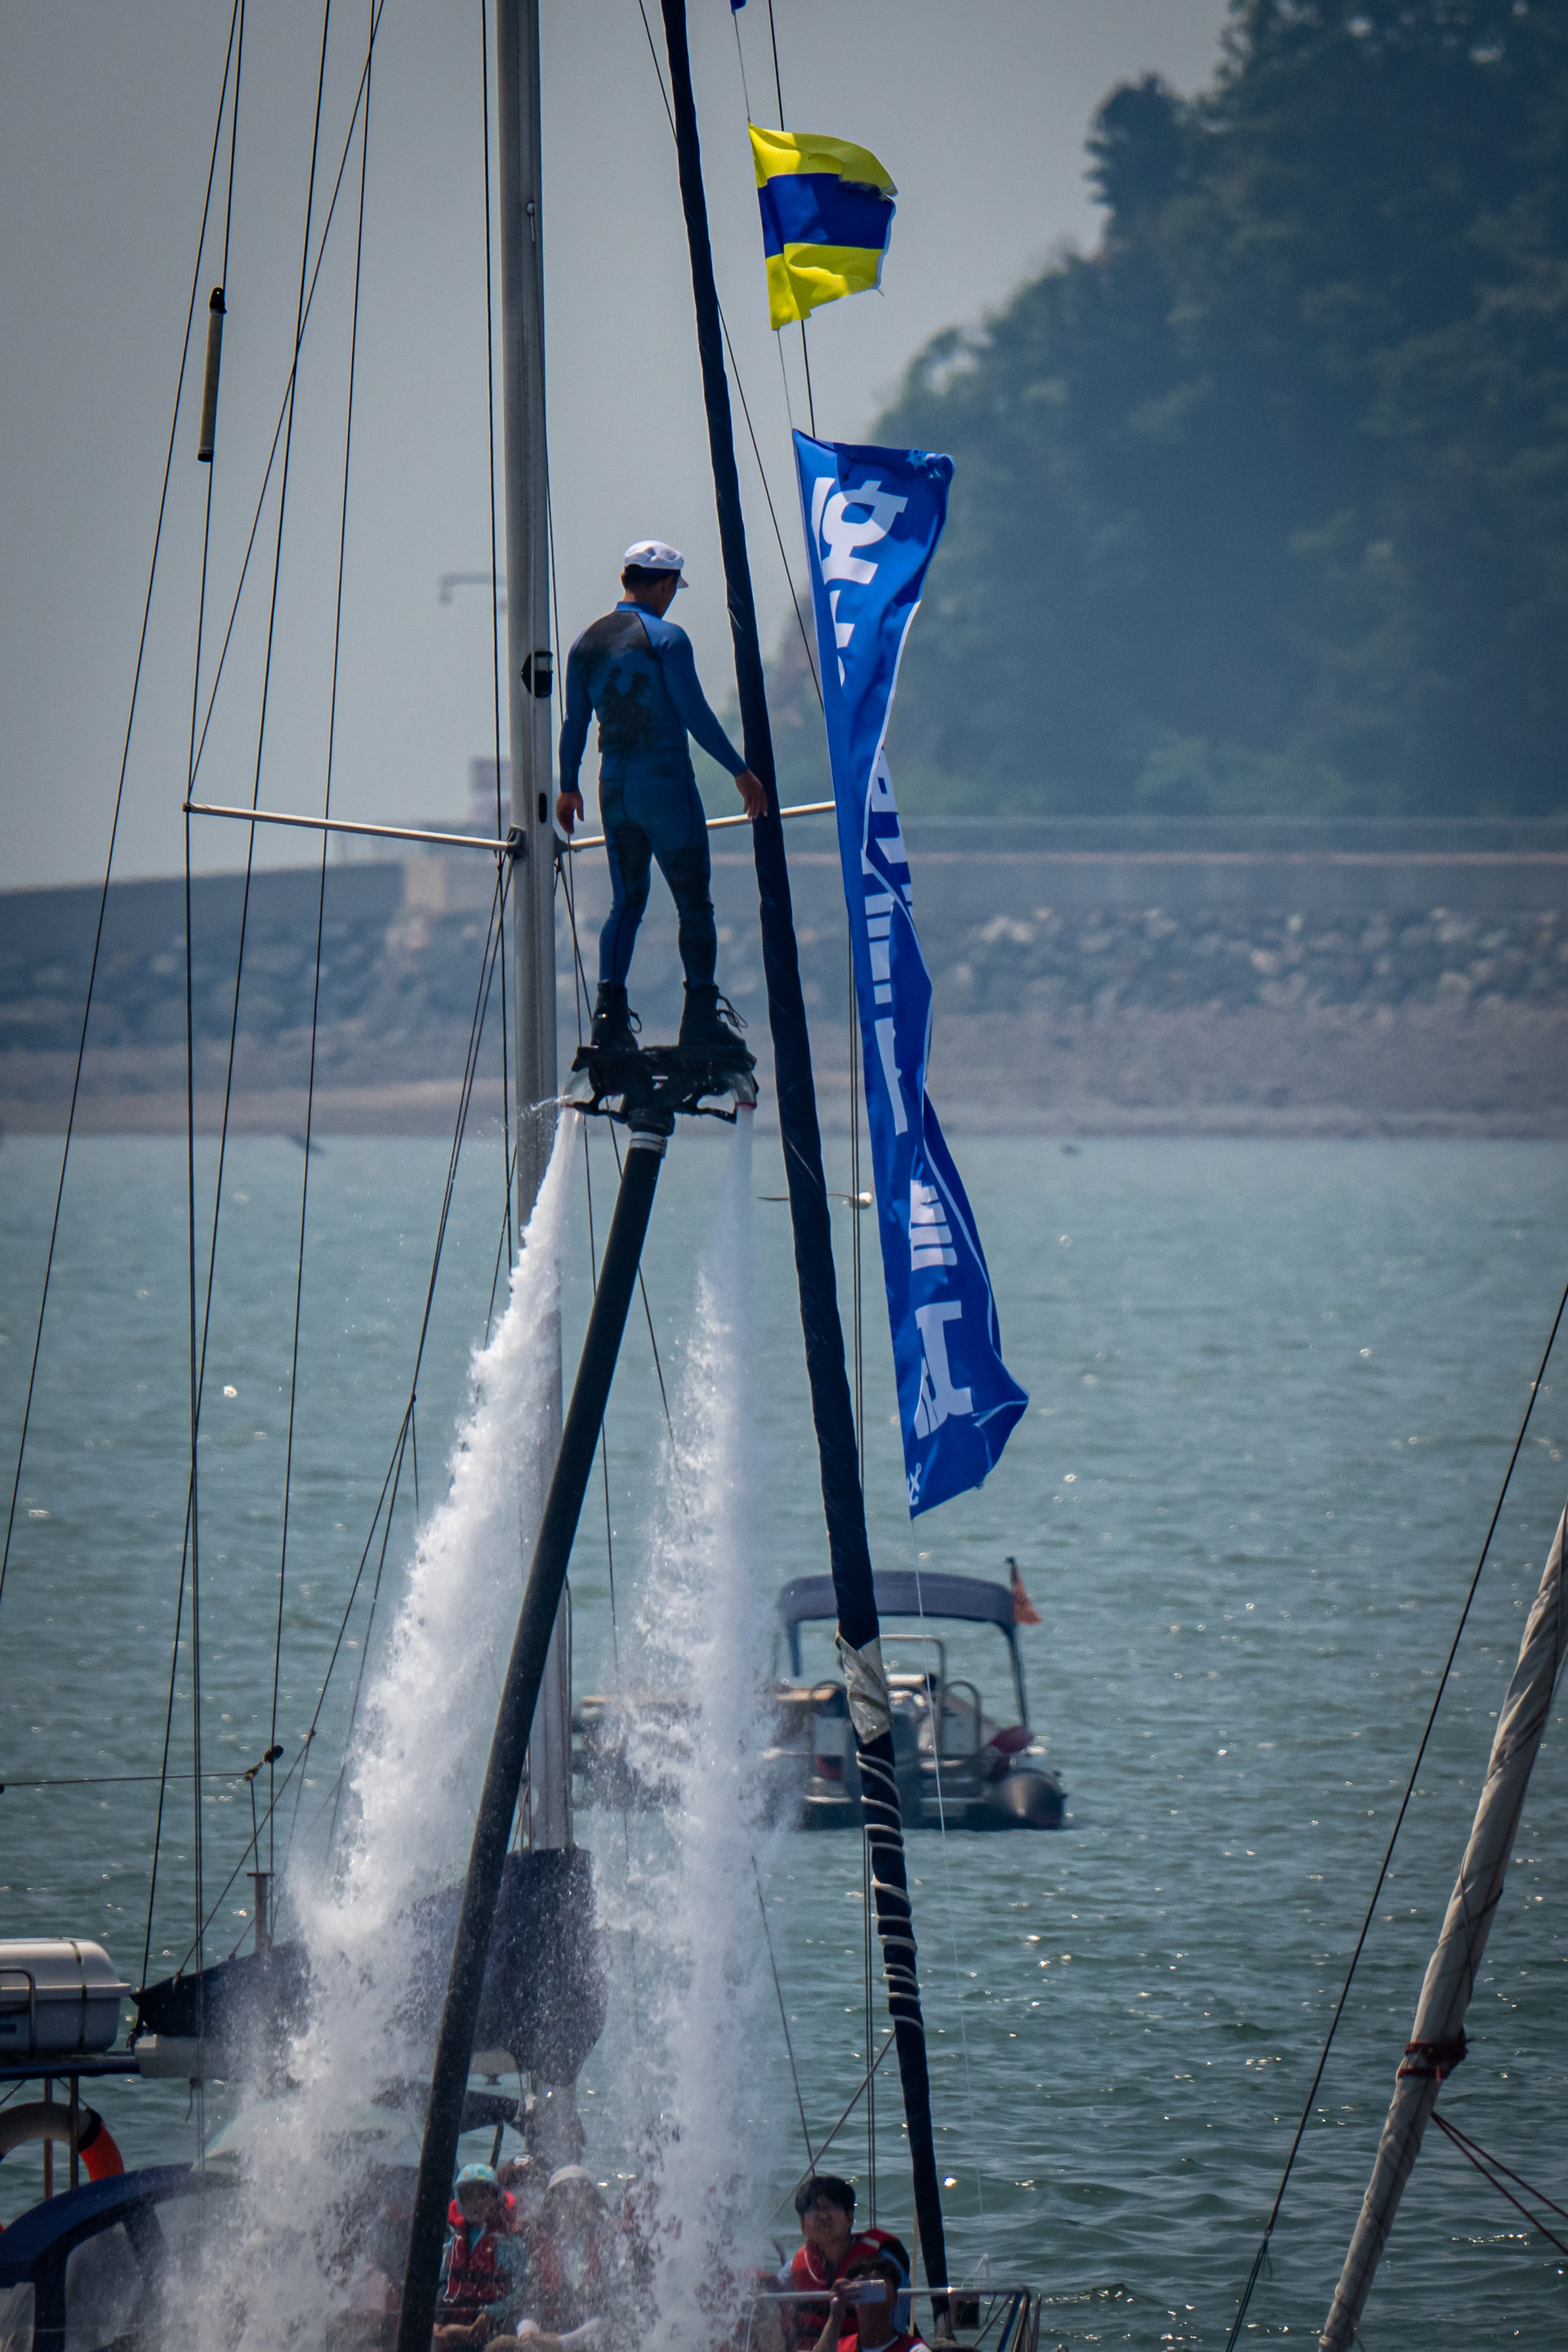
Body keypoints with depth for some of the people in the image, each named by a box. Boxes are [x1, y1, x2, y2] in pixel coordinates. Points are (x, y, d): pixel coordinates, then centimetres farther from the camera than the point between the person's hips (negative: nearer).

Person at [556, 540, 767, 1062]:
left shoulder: (587, 643, 8)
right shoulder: (665, 638, -10)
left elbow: (574, 721, 13)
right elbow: (696, 715, -12)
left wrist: (568, 786, 24)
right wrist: (741, 771, -5)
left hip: (615, 786, 6)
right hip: (667, 783, -6)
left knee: (626, 902, 12)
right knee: (694, 901, -1)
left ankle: (609, 1017, 2)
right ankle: (702, 1015, -6)